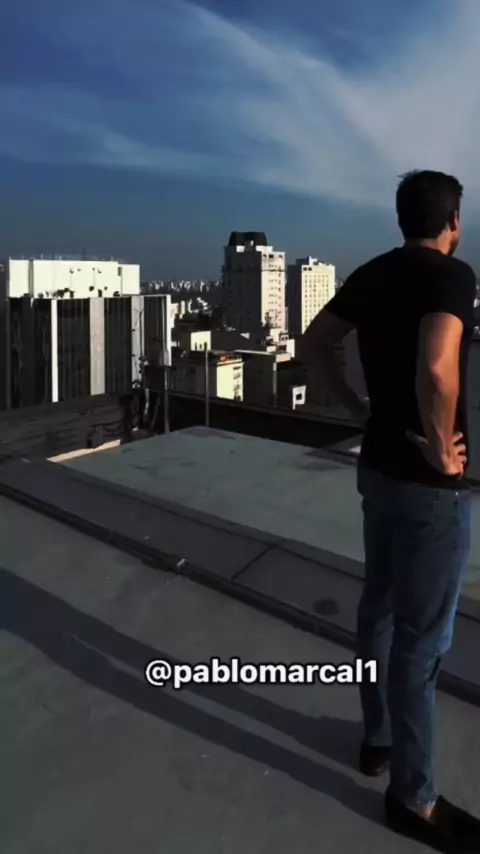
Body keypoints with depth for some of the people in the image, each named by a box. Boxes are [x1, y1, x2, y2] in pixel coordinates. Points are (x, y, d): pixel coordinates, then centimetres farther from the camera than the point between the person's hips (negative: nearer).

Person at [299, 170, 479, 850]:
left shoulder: (371, 275, 7)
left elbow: (313, 345, 13)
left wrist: (359, 410, 8)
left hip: (378, 465, 8)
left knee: (380, 606, 20)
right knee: (422, 636, 3)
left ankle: (379, 737, 40)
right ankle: (413, 797, 20)